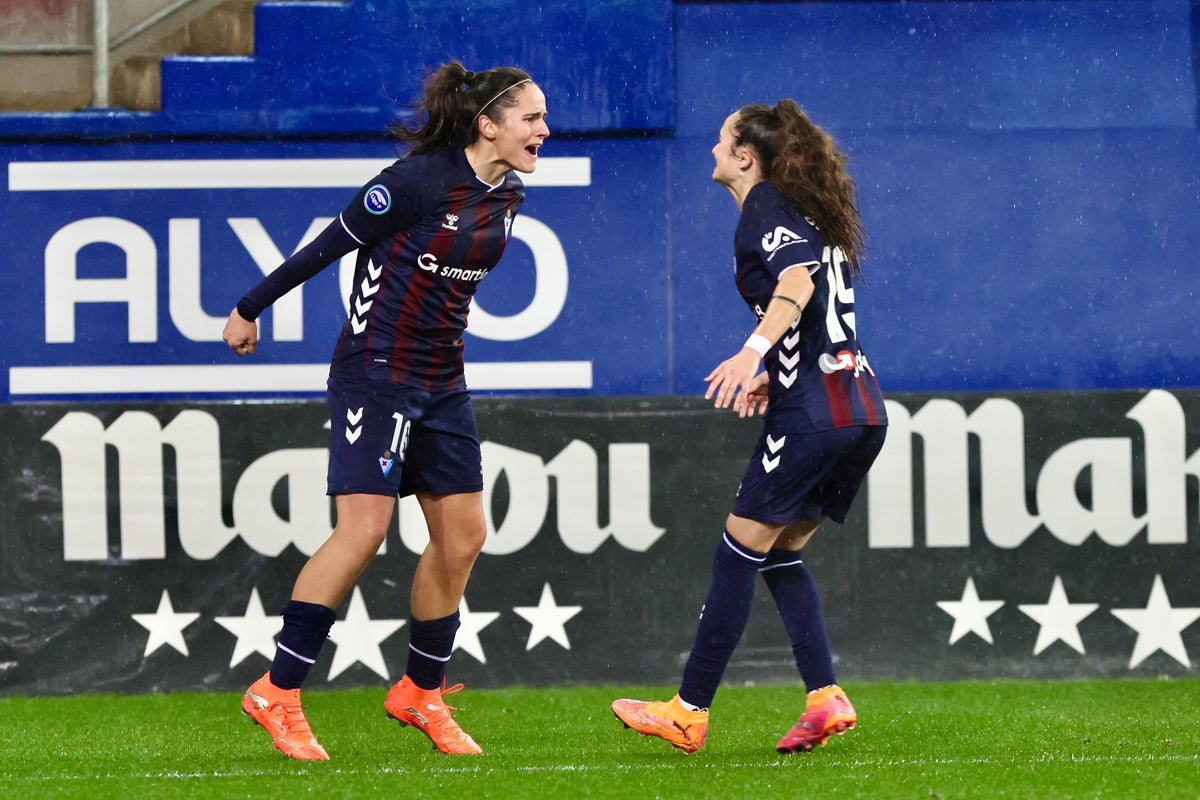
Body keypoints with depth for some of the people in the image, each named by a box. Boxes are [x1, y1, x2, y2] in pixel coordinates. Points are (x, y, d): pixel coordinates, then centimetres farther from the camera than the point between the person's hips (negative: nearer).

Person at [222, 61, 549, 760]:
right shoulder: (420, 180, -18)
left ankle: (421, 692, 20)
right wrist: (251, 309, -2)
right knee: (364, 528, -14)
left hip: (441, 380, 8)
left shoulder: (507, 195, 6)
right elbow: (332, 242, -10)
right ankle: (278, 694, -7)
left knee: (463, 533, 6)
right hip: (376, 371, -8)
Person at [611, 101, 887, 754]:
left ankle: (690, 712, 2)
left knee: (739, 552, -2)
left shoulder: (765, 206, -5)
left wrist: (754, 350, -35)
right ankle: (825, 698, 3)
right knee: (779, 554, 15)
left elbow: (798, 280, -23)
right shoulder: (807, 214, 22)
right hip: (862, 409, 9)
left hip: (814, 416, -9)